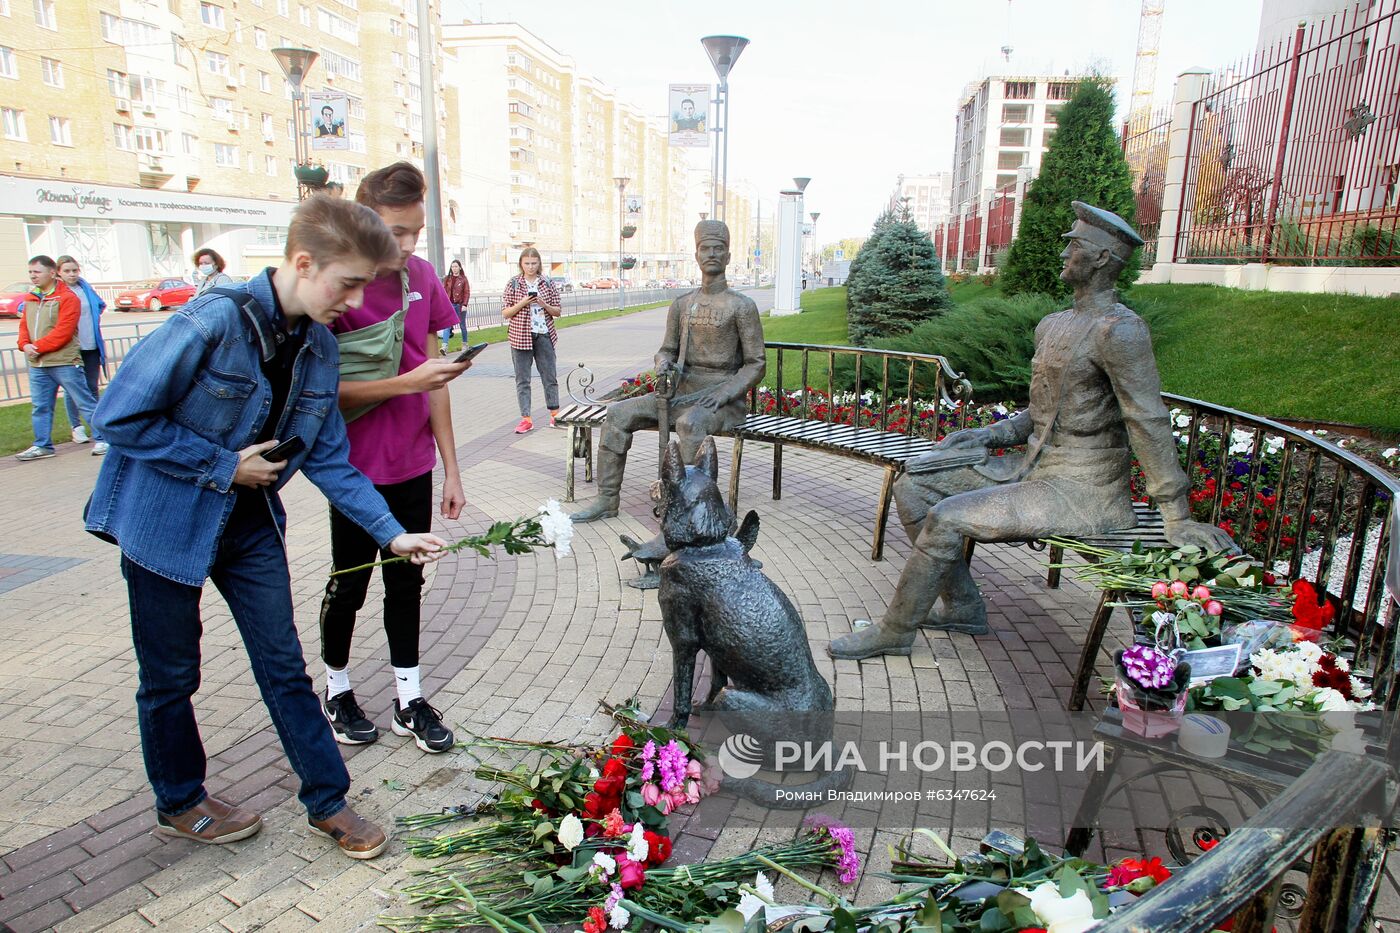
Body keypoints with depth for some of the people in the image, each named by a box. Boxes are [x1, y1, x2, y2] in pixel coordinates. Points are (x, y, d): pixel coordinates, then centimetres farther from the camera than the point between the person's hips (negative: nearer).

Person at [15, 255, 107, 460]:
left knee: (85, 402, -1)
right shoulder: (30, 299, 14)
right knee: (40, 407, 12)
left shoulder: (67, 298, -8)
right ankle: (42, 445, 20)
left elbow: (63, 331, -16)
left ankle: (101, 439, 5)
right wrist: (25, 344, -5)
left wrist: (38, 346, -17)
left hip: (64, 362, -7)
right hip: (37, 365, 7)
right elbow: (24, 325, 15)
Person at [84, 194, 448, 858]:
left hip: (251, 523, 6)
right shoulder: (213, 320, -25)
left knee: (285, 667, 11)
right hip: (168, 522, -5)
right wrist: (223, 465, -18)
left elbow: (326, 455, 0)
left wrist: (391, 531, -5)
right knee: (171, 677, 14)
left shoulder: (318, 344, -4)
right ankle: (179, 804, 37)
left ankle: (327, 802, 23)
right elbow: (120, 417, -21)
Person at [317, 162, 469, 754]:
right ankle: (336, 689, 34)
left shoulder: (421, 278, 1)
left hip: (413, 464, 5)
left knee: (406, 581, 13)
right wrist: (407, 381, -27)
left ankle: (409, 700, 26)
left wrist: (451, 469, 5)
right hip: (356, 468, -4)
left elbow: (433, 379, 5)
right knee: (349, 585, 12)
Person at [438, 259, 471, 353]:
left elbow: (467, 292, -4)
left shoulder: (463, 279, 0)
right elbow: (444, 292, 8)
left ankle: (464, 344, 25)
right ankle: (444, 346, -18)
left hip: (460, 305, -2)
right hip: (449, 305, 2)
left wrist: (465, 305, -12)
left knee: (462, 325, 11)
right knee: (447, 326, -10)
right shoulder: (447, 279, 8)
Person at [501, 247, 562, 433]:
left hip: (544, 335, 1)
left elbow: (558, 311, 7)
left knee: (550, 376, 6)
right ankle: (526, 419, 5)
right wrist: (523, 303, -16)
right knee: (522, 379, 1)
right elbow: (505, 313, -1)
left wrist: (544, 305, -12)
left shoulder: (547, 284, 5)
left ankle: (554, 414, 20)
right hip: (521, 336, -1)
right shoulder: (513, 284, 2)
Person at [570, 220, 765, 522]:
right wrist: (663, 364, -7)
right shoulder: (682, 304, 12)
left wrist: (724, 392, -19)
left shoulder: (742, 306, -3)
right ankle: (607, 500, -7)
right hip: (683, 392, 6)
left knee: (690, 423, -39)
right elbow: (667, 350, 19)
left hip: (722, 398, -6)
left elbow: (756, 364, -5)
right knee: (618, 413, -10)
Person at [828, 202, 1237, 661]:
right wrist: (989, 434, 7)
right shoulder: (1052, 326, 13)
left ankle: (894, 632, -3)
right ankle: (963, 607, 11)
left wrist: (1178, 519, -17)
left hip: (1079, 492, -9)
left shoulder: (1119, 330, -15)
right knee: (913, 485, 3)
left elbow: (1150, 424, -17)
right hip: (1034, 467, 9)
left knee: (947, 518, -23)